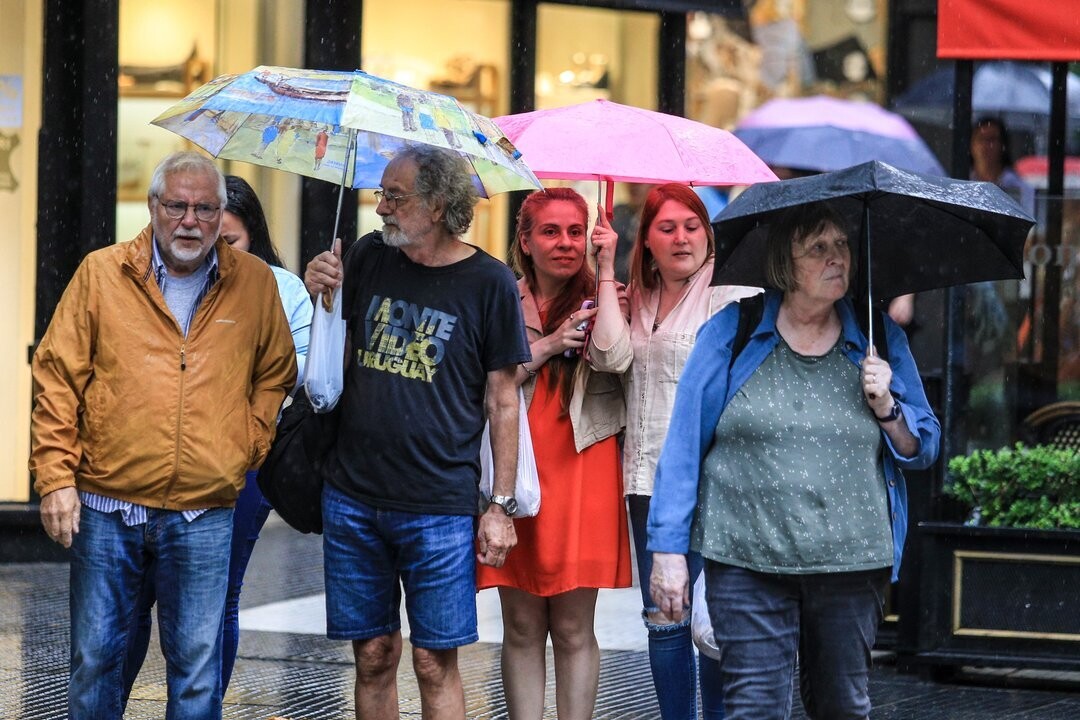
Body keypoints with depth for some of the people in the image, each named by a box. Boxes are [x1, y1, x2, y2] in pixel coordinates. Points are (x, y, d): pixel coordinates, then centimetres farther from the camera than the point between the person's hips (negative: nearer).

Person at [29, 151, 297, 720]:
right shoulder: (102, 274, 1)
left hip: (204, 518, 0)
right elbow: (57, 377, 2)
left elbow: (275, 374, 20)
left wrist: (250, 447, 6)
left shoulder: (255, 283, 5)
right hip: (106, 509, 0)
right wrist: (55, 477, -5)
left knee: (198, 666, 2)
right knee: (95, 656, 5)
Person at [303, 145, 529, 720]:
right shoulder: (368, 258, 6)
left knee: (434, 662, -1)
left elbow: (502, 401, -1)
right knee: (373, 654, 9)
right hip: (353, 498, 4)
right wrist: (319, 292, -3)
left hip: (440, 510, -3)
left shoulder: (489, 283, -4)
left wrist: (501, 505, -3)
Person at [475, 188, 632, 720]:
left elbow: (616, 356, -9)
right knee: (522, 629, 4)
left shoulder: (600, 299, 8)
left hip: (582, 473, -1)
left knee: (573, 630, 1)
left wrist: (605, 269, -9)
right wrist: (548, 345, -11)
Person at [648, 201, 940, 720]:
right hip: (748, 560, -3)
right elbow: (684, 445, 1)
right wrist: (668, 548, -3)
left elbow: (923, 450, 14)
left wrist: (886, 407, -7)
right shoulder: (732, 334, 1)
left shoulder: (880, 340, 8)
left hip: (853, 561, 3)